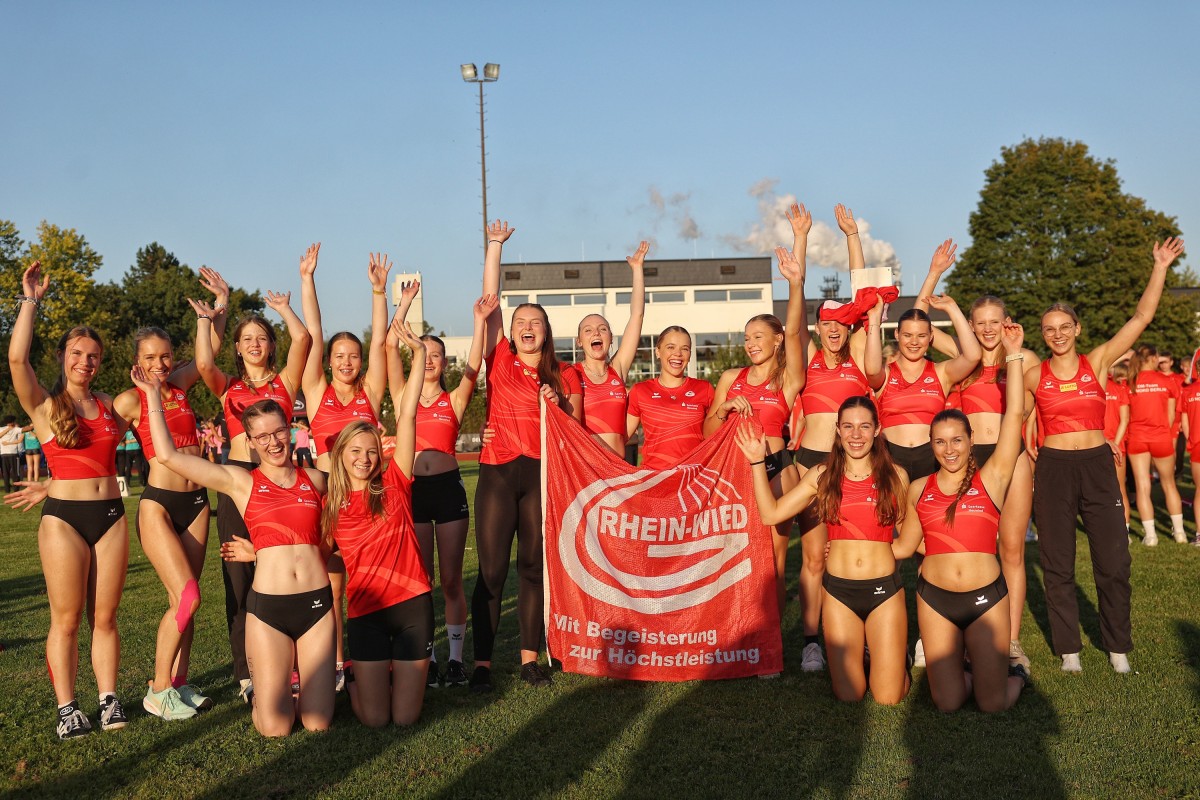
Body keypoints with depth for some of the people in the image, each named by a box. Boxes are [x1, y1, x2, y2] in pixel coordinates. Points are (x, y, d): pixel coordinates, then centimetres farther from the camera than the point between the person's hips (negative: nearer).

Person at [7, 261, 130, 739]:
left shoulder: (107, 405, 12)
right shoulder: (44, 405, -1)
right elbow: (17, 358, -17)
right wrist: (30, 300, -13)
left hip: (110, 516, 4)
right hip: (64, 518, -3)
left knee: (104, 617, 8)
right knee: (66, 620, 1)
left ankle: (108, 700, 15)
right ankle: (66, 708, 10)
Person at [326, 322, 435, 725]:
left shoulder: (394, 484, -1)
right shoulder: (330, 505, 5)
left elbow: (407, 417, -7)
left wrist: (419, 355, -12)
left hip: (412, 603, -1)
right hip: (366, 610, 1)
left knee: (405, 717, 1)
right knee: (374, 719, -1)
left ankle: (400, 673, 34)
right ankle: (359, 679, 31)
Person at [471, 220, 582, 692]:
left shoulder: (566, 378, 11)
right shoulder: (501, 363, 7)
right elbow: (489, 301, 5)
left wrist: (560, 406, -6)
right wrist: (495, 245, 6)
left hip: (543, 475, 1)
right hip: (498, 474, -1)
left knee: (534, 568, 6)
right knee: (492, 571, -3)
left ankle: (530, 658, 15)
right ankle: (482, 663, 2)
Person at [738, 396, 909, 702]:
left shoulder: (895, 476, 0)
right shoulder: (822, 475, 1)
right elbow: (771, 514, -5)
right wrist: (758, 462, -7)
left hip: (885, 590, -1)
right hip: (839, 592, 1)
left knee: (889, 697, 0)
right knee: (848, 695, 3)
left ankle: (894, 647, 31)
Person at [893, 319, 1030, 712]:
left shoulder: (990, 479, 0)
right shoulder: (919, 489, 6)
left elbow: (1014, 414, -7)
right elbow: (903, 546, 16)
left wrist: (1013, 355, -8)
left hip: (986, 597, -2)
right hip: (934, 598, 2)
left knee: (993, 704, -2)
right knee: (947, 703, -2)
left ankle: (1014, 674, 32)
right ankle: (961, 670, 32)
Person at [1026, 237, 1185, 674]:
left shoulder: (1098, 362, 0)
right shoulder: (1034, 375, 0)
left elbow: (1141, 317, -6)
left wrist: (1160, 268, -9)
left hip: (1098, 465, 0)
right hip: (1053, 469, 0)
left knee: (1114, 562, 3)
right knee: (1058, 565, 6)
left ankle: (1118, 646, 19)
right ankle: (1068, 647, 19)